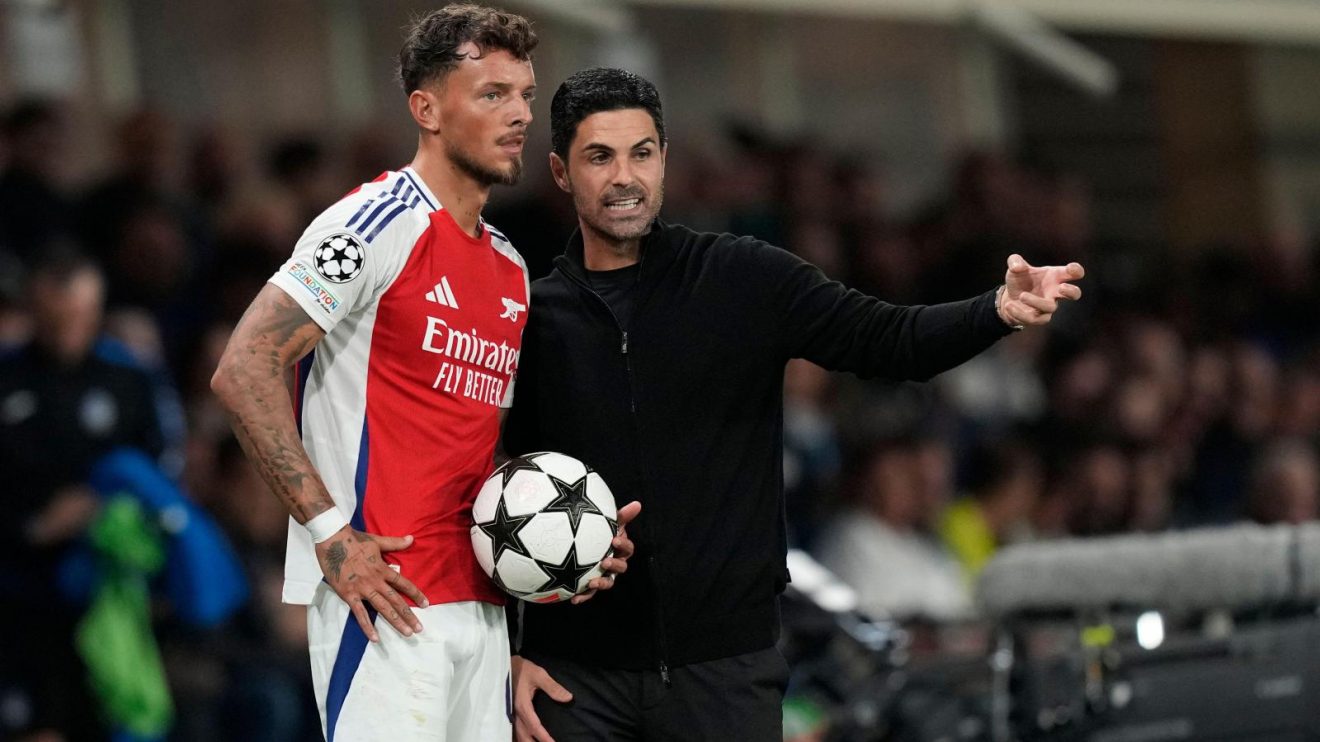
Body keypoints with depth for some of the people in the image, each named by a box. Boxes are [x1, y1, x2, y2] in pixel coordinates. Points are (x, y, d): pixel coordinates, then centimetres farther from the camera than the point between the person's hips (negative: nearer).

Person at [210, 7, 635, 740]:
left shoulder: (510, 268, 18)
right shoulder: (378, 225, -8)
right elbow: (242, 371, -15)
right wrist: (329, 531, -18)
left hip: (480, 603, 8)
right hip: (387, 596, -8)